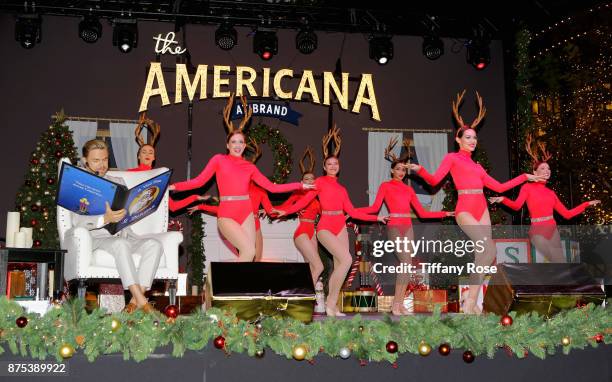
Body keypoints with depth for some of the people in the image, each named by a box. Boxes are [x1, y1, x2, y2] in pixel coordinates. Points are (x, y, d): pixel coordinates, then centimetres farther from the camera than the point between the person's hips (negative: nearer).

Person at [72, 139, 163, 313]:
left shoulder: (118, 182, 25)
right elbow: (78, 221, -6)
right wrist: (105, 219, -25)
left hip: (124, 235, 4)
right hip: (98, 238, -4)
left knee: (154, 244, -26)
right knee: (120, 244, -37)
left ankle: (135, 300, -32)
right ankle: (143, 303, -41)